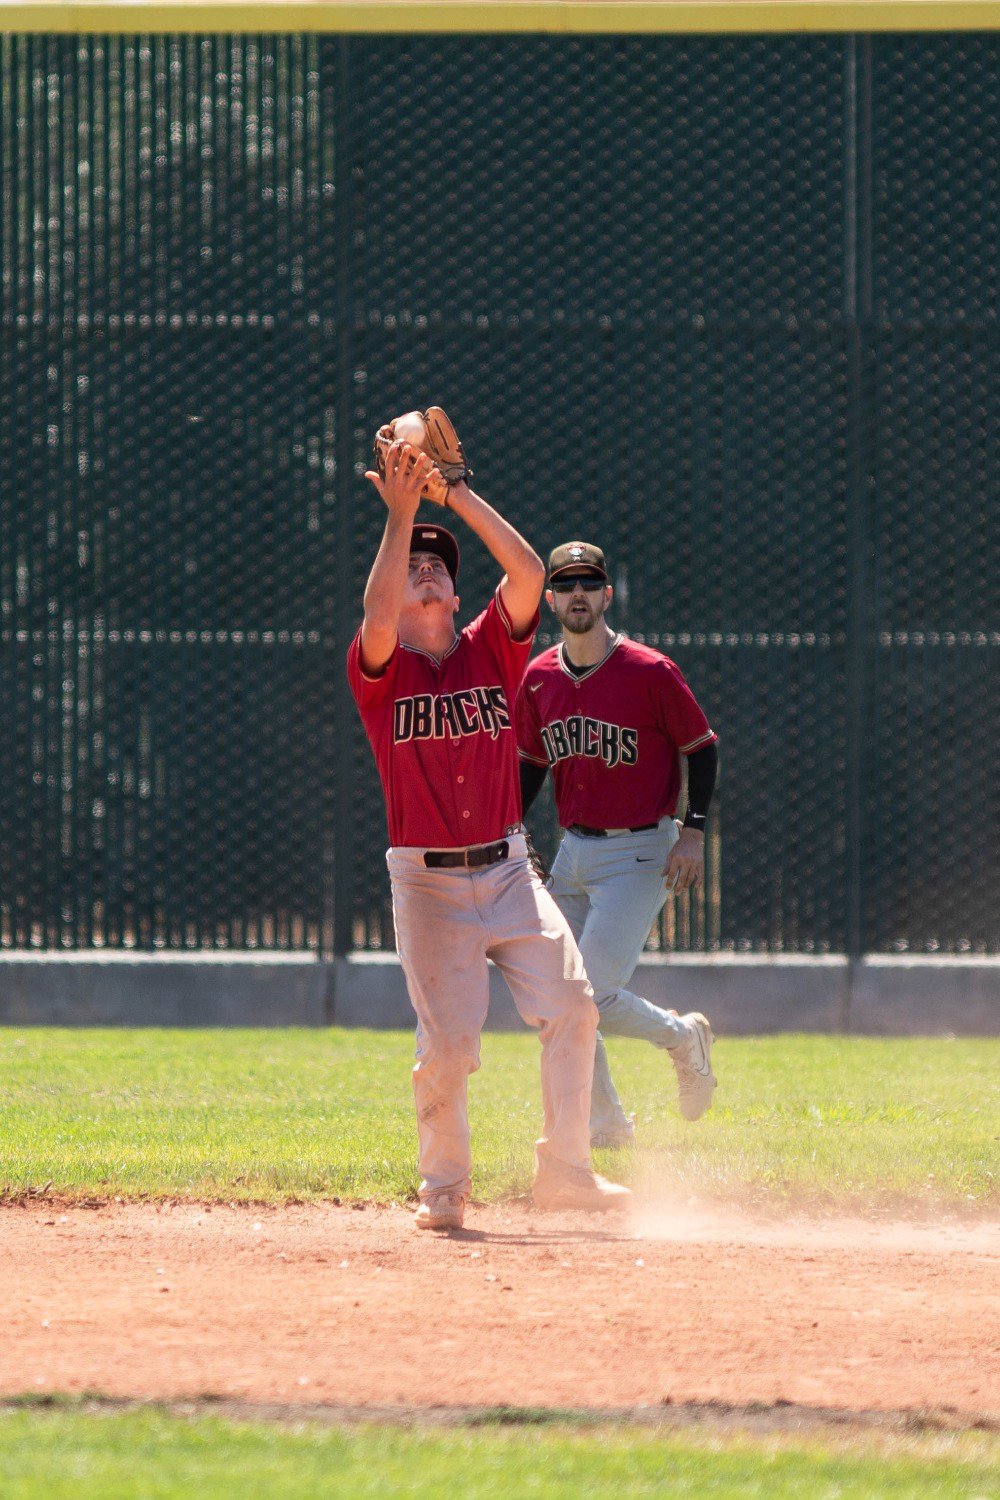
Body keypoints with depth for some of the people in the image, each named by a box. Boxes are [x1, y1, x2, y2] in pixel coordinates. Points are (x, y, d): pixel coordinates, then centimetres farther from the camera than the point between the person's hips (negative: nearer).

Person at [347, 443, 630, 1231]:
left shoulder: (492, 651, 7)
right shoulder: (381, 670, -1)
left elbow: (529, 572, -8)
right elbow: (378, 619, -23)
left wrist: (455, 495, -10)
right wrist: (401, 513, -23)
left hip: (507, 871, 3)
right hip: (427, 884, -3)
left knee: (572, 1005, -11)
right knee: (448, 1046, -6)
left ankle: (565, 1171, 1)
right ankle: (444, 1187, 14)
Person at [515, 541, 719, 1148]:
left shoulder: (652, 673, -12)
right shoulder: (539, 680, 5)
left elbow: (702, 748, -4)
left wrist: (694, 830, -14)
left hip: (639, 853, -6)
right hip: (573, 850, 6)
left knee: (593, 997, -15)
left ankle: (683, 1038, 14)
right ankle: (608, 1123, 19)